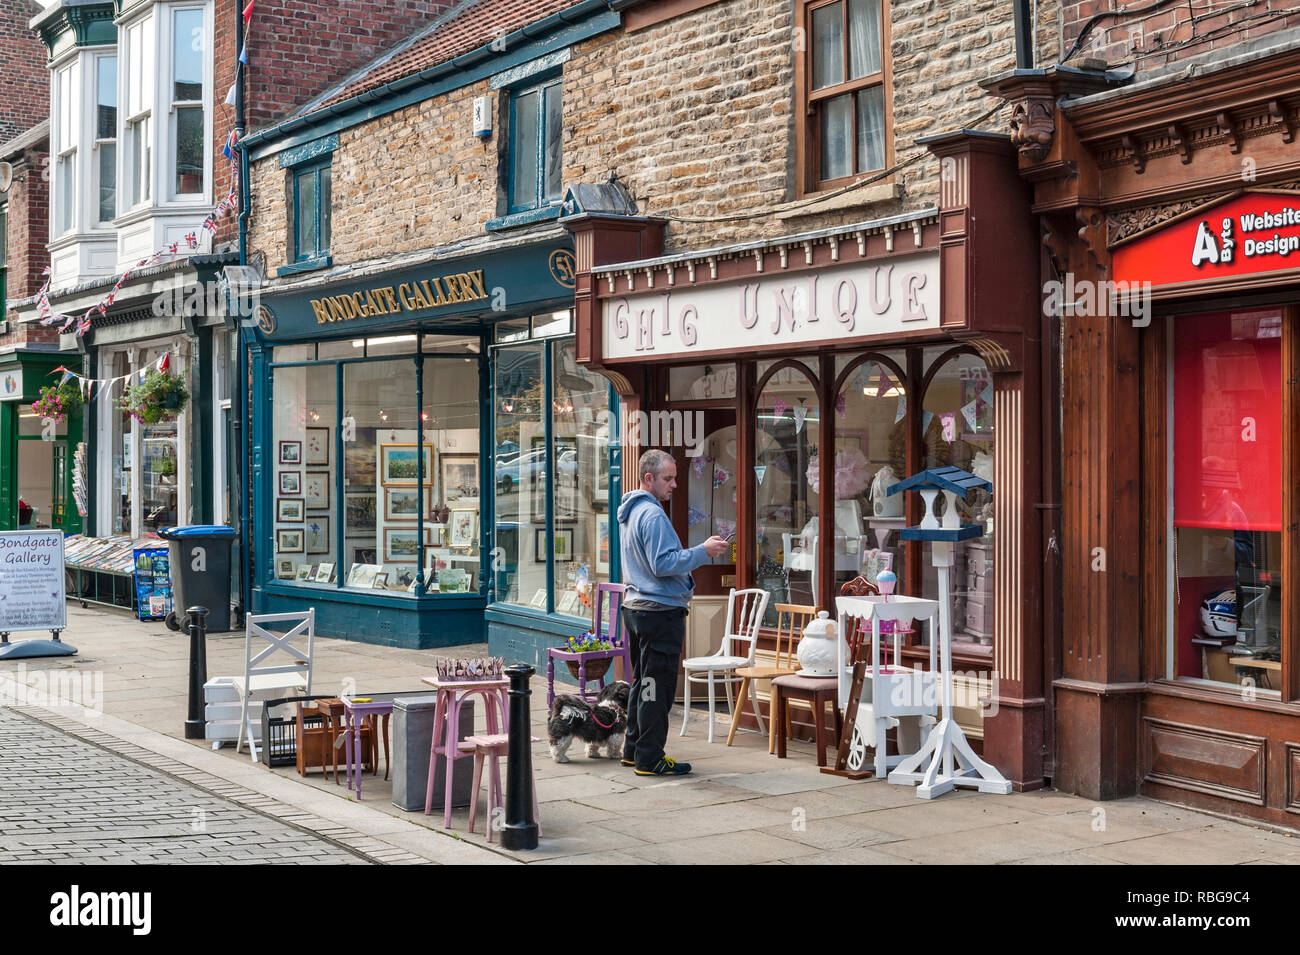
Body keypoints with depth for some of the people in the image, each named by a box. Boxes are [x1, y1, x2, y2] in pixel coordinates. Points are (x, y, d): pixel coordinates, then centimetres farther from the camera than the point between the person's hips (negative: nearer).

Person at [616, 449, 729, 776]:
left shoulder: (629, 512, 16)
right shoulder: (652, 515, -17)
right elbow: (663, 565, -22)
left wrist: (696, 553, 21)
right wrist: (703, 551, -19)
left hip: (636, 608, 10)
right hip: (660, 611, -10)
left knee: (643, 683, 17)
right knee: (657, 687, -5)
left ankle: (633, 749, 24)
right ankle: (650, 758, -2)